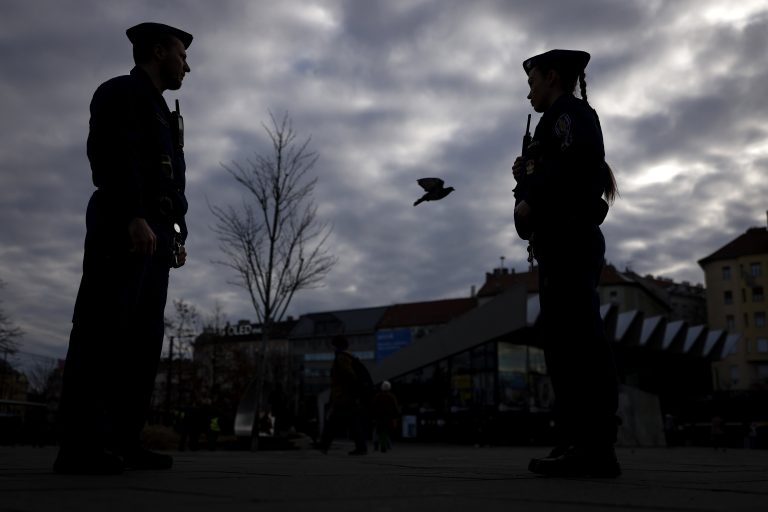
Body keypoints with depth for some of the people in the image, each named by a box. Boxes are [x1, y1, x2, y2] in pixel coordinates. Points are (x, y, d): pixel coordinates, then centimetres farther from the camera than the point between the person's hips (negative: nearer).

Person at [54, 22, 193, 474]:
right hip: (123, 226, -9)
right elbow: (113, 154, -12)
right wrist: (134, 216, -23)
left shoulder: (163, 115, 31)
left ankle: (122, 441, 1)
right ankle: (81, 445, -14)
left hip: (154, 235, 9)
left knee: (144, 339, 1)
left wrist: (178, 235, 14)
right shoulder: (121, 92, 5)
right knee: (102, 330, -13)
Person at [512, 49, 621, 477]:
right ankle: (579, 444, 6)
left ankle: (596, 448, -16)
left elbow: (573, 162, -19)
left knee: (579, 338, -15)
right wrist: (528, 177, 11)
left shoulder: (569, 111, 1)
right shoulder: (562, 121, 30)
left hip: (568, 238, -10)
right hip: (565, 241, 10)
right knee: (565, 341, 5)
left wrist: (531, 201, -14)